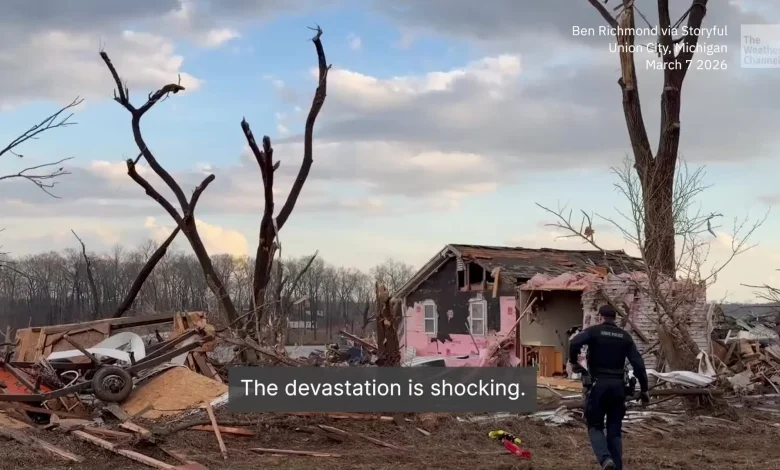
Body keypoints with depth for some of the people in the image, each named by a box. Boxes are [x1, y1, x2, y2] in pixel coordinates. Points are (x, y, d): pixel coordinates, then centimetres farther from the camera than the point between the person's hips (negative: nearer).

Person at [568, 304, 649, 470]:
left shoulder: (594, 331, 1)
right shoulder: (625, 336, 12)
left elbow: (575, 343, -19)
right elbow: (638, 363, 6)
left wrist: (574, 362, -3)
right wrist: (644, 389, 10)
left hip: (598, 385, -3)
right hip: (617, 385, 3)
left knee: (595, 426, 7)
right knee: (615, 430, 11)